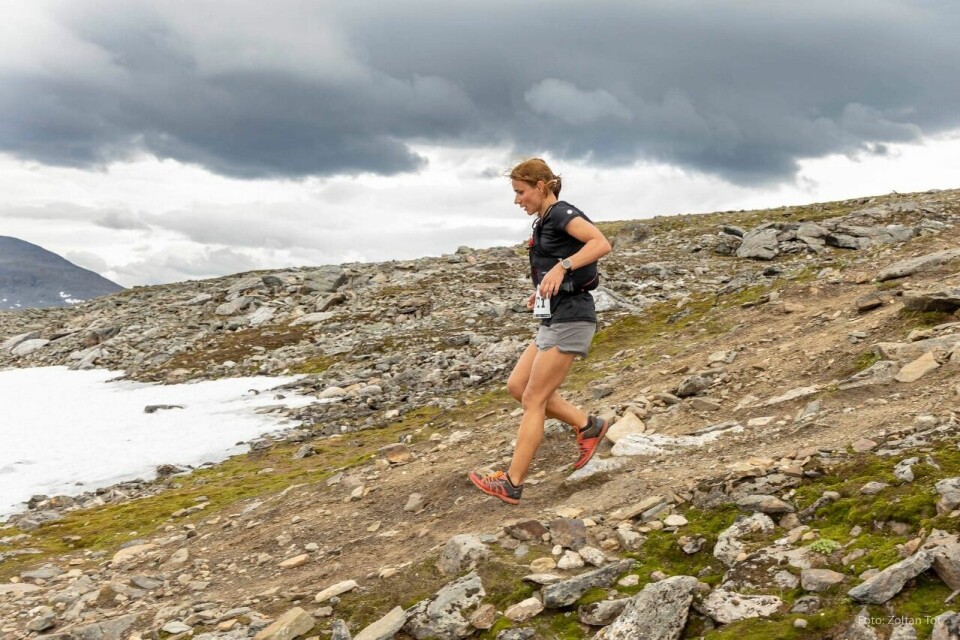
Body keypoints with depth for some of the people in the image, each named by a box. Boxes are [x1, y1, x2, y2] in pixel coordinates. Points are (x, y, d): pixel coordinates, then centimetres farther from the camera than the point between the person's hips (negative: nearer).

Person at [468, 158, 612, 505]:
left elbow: (602, 243, -27)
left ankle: (511, 484, 1)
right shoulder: (545, 222, 17)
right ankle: (587, 426, 17)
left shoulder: (561, 213, -11)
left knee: (534, 399, -5)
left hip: (569, 320, -10)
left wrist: (561, 267, -36)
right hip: (555, 319, 10)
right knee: (517, 386, 12)